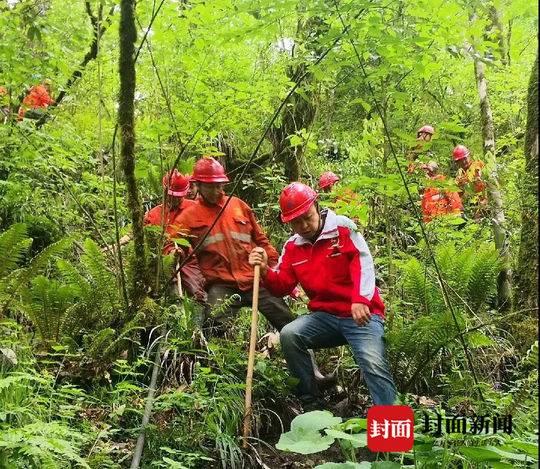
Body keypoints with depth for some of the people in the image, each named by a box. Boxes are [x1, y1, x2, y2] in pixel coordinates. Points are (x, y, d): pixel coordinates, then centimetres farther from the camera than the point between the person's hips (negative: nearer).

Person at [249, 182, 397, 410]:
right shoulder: (292, 247, 10)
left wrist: (360, 301, -32)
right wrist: (265, 270, -13)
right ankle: (312, 405, -8)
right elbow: (283, 285, 7)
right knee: (289, 335, -20)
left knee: (373, 364, -24)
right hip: (324, 316, 4)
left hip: (361, 313, -4)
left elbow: (363, 264, -17)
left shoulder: (343, 228, -5)